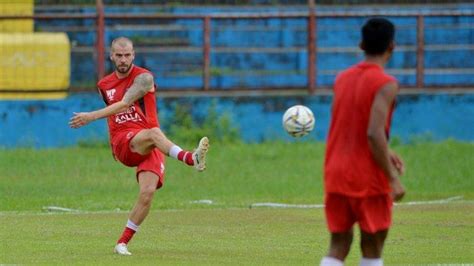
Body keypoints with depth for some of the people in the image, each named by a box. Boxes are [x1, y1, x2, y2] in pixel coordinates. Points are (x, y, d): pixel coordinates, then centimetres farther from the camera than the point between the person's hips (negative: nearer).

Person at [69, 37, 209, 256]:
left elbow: (124, 104, -16)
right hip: (123, 142, 1)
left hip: (150, 147, -1)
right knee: (153, 133, -34)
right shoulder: (104, 85, 16)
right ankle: (190, 158, -63)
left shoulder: (143, 77, -2)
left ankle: (123, 242, -6)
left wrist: (91, 116, -23)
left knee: (148, 192, -20)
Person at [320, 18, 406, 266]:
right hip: (369, 179, -6)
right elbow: (374, 134, -23)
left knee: (338, 246, 9)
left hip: (336, 173, 6)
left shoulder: (342, 79, 9)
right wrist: (393, 178, -19)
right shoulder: (385, 84, -14)